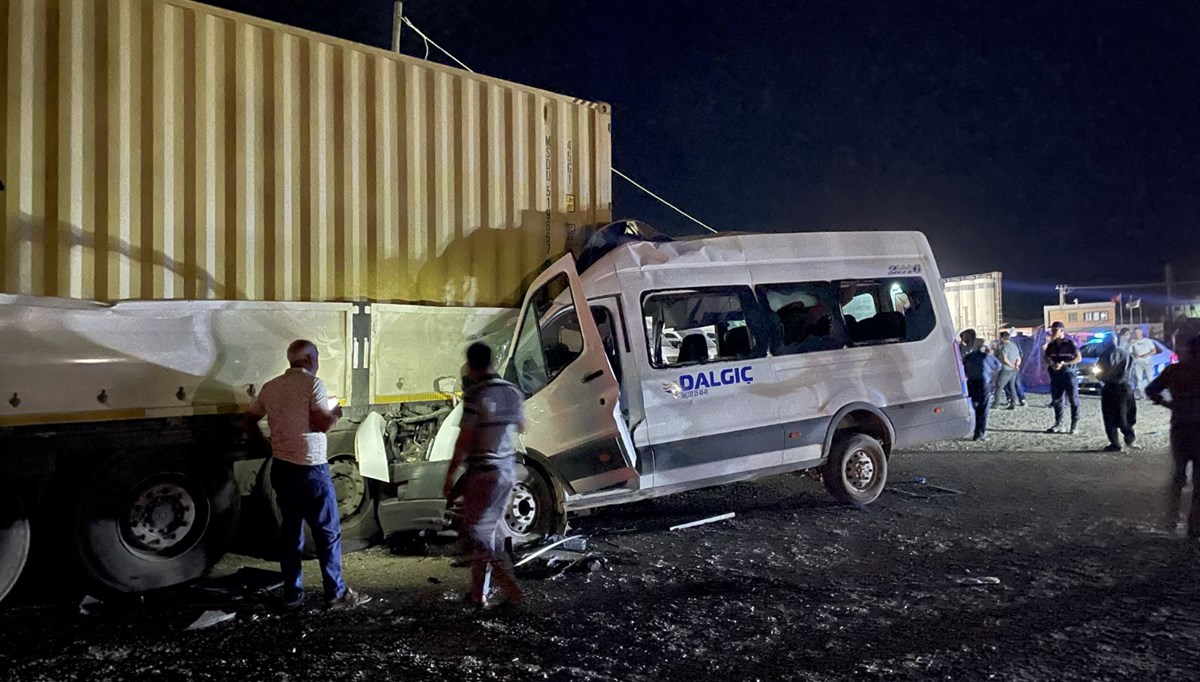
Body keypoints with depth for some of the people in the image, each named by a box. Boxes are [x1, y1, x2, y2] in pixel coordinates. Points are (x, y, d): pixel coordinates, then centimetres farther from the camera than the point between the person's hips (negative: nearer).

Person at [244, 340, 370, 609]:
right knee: (328, 532, 2)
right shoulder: (312, 383, -11)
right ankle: (336, 594, 6)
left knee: (290, 530, 14)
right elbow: (322, 424, -18)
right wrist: (335, 412, 2)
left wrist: (265, 444, 25)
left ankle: (292, 593, 19)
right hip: (310, 469, -7)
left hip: (281, 468, 7)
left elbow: (250, 421, 15)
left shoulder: (270, 387, 9)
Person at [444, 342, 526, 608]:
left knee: (477, 532, 2)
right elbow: (521, 426, 21)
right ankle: (479, 592, 22)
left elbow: (465, 438, -16)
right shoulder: (513, 392, 6)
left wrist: (451, 474, -8)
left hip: (482, 471, -7)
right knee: (489, 530, 15)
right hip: (507, 470, 7)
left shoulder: (475, 394, -15)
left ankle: (509, 584, -11)